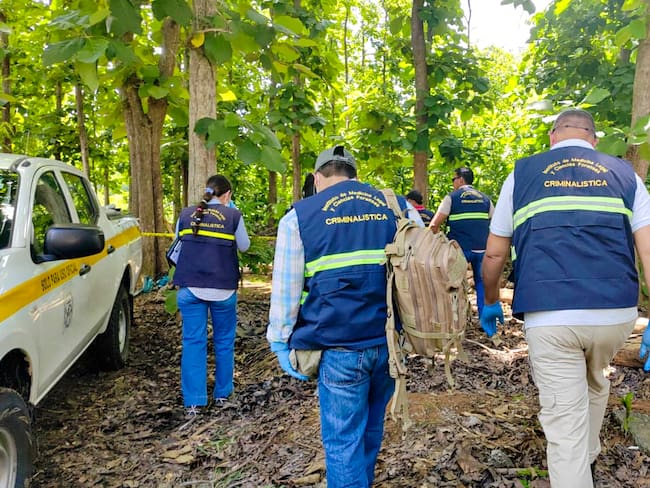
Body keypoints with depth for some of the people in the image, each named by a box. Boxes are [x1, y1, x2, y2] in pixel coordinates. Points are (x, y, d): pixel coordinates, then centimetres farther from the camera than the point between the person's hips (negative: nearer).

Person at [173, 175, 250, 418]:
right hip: (223, 288, -1)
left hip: (190, 287, 2)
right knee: (224, 341, 14)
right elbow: (244, 246, 8)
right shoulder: (233, 215, -3)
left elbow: (178, 246, 12)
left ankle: (193, 402, 3)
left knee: (193, 342, 5)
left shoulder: (186, 214, 5)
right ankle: (222, 393, 25)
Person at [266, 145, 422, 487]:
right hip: (390, 341, 4)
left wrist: (280, 342, 7)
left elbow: (285, 288, 0)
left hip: (339, 346, -4)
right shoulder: (399, 207, 10)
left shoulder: (299, 216, 1)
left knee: (343, 440, 8)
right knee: (371, 430, 22)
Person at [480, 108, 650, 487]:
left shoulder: (522, 175, 9)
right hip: (617, 312, 4)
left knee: (565, 430, 4)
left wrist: (491, 303, 23)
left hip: (550, 315, -3)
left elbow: (494, 254, 9)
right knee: (595, 383, 33)